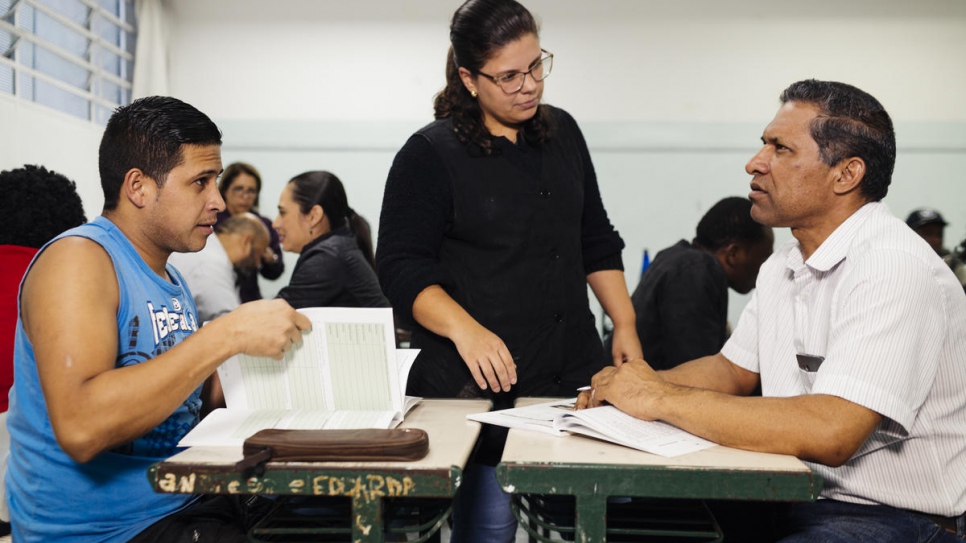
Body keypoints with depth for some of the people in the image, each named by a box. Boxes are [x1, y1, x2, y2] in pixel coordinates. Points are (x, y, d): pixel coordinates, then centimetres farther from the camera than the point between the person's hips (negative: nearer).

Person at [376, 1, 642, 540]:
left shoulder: (563, 132, 12)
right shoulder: (430, 154, -5)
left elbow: (596, 240, 18)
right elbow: (401, 267, -10)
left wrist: (625, 324, 11)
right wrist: (465, 329, -25)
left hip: (576, 373, 5)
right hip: (480, 382, -5)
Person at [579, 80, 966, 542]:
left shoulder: (895, 269, -22)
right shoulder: (783, 267, 10)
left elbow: (830, 433, -32)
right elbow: (732, 369, 19)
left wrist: (663, 399, -25)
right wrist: (637, 385, 0)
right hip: (793, 498, 8)